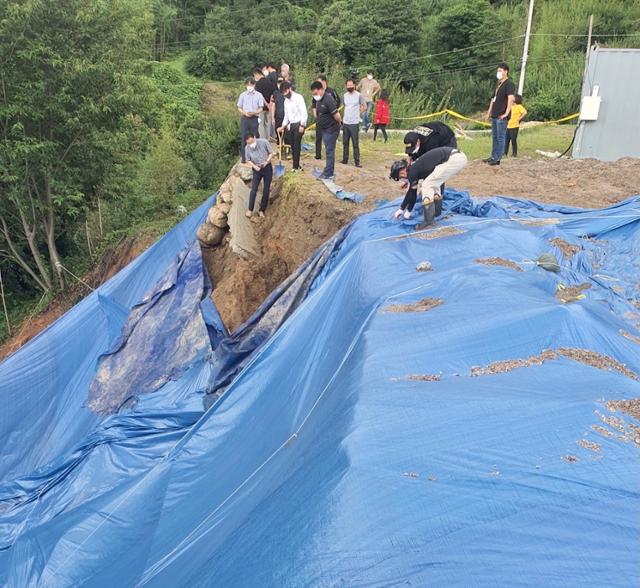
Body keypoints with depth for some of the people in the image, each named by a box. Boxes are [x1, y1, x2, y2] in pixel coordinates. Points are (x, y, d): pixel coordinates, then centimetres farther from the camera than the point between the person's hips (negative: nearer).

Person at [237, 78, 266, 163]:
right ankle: (243, 156, 6)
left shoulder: (259, 95, 1)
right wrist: (244, 113, -12)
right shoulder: (243, 95, 5)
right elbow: (239, 108, 8)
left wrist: (253, 113, -17)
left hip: (254, 118, -1)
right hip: (244, 118, 1)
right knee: (244, 138, 0)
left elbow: (261, 109, 1)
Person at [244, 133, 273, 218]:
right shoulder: (247, 148, -13)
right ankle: (250, 210, 3)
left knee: (266, 190, 4)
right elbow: (248, 161, -1)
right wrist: (254, 166, -20)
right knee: (253, 190, -9)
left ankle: (261, 210, 14)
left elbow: (271, 153, -7)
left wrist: (266, 162, -23)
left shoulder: (264, 142, -17)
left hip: (267, 168, 0)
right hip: (257, 170, 0)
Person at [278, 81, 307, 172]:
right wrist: (283, 126, 8)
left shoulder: (298, 97, -9)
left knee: (297, 146, -7)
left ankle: (296, 166, -2)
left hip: (298, 124, -7)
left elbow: (304, 112, -14)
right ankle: (297, 166, 17)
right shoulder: (286, 100, 13)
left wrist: (302, 125, -20)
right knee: (292, 146, 8)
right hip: (290, 125, 7)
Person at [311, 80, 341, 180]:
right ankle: (329, 171, 23)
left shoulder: (328, 99, -22)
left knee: (329, 150, -5)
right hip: (324, 129, 9)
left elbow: (336, 115, -23)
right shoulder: (318, 100, 7)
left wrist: (339, 123, -7)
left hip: (331, 129, -9)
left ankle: (328, 173, -1)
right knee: (329, 150, 15)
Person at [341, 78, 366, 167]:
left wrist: (358, 114, 2)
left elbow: (364, 107, 1)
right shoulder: (345, 95, 10)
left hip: (354, 123, -5)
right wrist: (345, 117, 12)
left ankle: (357, 162, -2)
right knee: (345, 143, 11)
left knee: (355, 144, -5)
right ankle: (345, 160, 21)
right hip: (345, 123, 5)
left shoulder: (359, 95, -6)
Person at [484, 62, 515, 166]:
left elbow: (511, 98, -20)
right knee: (494, 137, 14)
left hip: (501, 116, -9)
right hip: (494, 115, 9)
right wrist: (489, 112, 20)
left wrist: (506, 113, -24)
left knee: (500, 137, -5)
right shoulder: (498, 84, 19)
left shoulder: (509, 84, -8)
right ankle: (493, 156, 21)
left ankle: (498, 158, -3)